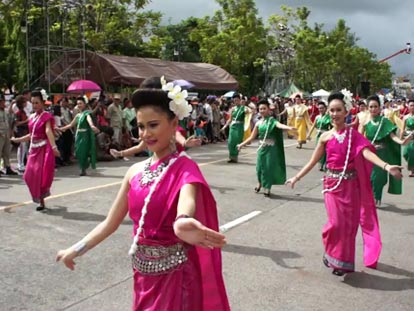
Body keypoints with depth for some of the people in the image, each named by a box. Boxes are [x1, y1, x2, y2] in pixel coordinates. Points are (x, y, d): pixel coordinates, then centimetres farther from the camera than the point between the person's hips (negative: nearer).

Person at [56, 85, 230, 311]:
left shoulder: (185, 168, -16)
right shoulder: (135, 171, 2)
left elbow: (187, 199, -39)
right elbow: (111, 222, 10)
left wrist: (182, 222, -60)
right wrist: (77, 249, 8)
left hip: (174, 274, -6)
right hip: (142, 272, 6)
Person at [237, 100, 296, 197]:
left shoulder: (272, 120, -6)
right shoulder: (258, 123, 6)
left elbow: (280, 125, -28)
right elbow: (252, 137, 11)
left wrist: (289, 128, -48)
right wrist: (242, 144, 8)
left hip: (271, 148, -3)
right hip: (262, 147, 3)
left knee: (269, 167, -2)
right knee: (260, 166, 5)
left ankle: (267, 188, 13)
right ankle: (260, 183, 34)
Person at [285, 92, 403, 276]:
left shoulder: (353, 134, -2)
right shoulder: (325, 137, 2)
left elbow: (367, 152, -18)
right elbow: (313, 161, 10)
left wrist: (386, 166, -35)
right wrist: (297, 177, 9)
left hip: (350, 184, 0)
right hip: (332, 183, 0)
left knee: (349, 223, 4)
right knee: (336, 223, -7)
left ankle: (343, 261, 20)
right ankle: (331, 254, 20)